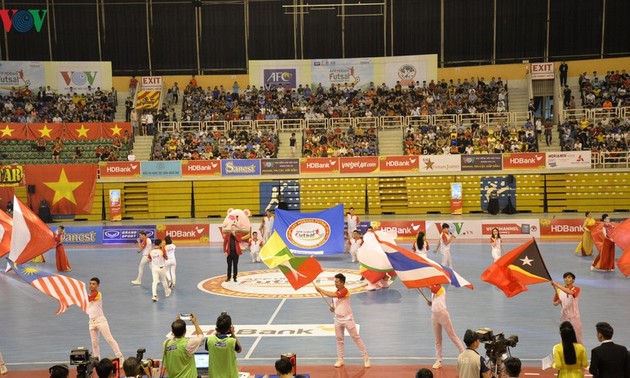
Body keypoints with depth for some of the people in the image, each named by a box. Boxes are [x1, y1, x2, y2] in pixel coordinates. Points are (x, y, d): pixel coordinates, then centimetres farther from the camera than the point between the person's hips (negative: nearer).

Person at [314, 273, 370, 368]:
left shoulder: (344, 291, -17)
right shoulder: (335, 293, 7)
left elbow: (332, 295, -31)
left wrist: (320, 290, -25)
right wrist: (332, 308, -6)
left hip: (347, 319, -7)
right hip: (338, 319, 7)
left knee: (356, 337, -1)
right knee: (339, 340, 10)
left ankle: (366, 358, 5)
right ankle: (340, 360, 18)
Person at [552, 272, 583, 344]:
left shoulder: (576, 289, -10)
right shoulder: (559, 290, 1)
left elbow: (570, 292, -34)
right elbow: (554, 303, 9)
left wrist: (557, 285, -40)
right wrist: (558, 302, -16)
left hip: (575, 317, -3)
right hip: (564, 316, 3)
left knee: (577, 338, 4)